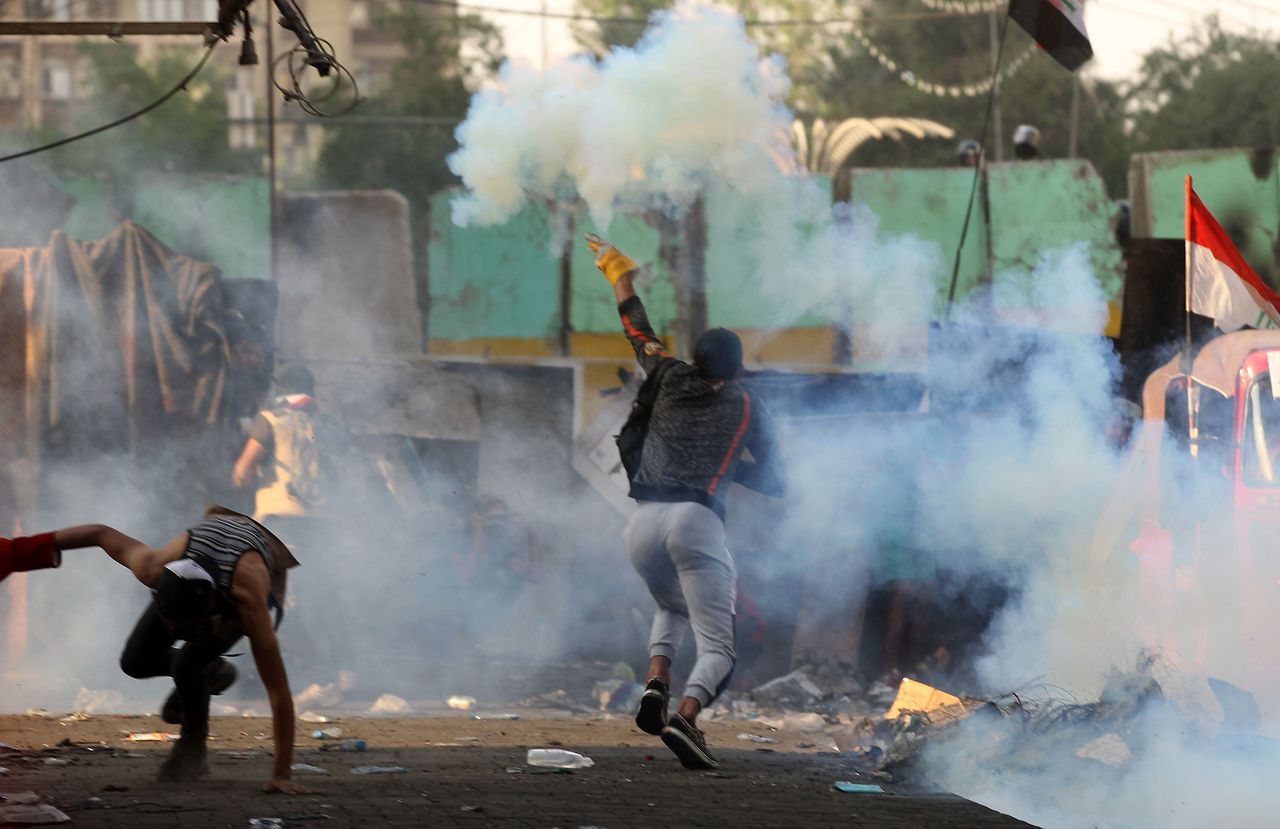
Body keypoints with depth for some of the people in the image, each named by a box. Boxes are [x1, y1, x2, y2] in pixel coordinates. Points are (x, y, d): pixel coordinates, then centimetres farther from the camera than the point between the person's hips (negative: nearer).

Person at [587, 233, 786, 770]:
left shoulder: (671, 379, 19)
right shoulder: (748, 408, 15)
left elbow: (638, 331, 37)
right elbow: (775, 483, 18)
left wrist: (619, 275, 51)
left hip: (643, 524, 4)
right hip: (698, 520, -4)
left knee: (672, 608, 31)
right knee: (716, 645, -5)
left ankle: (656, 682, 1)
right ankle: (685, 718, -36)